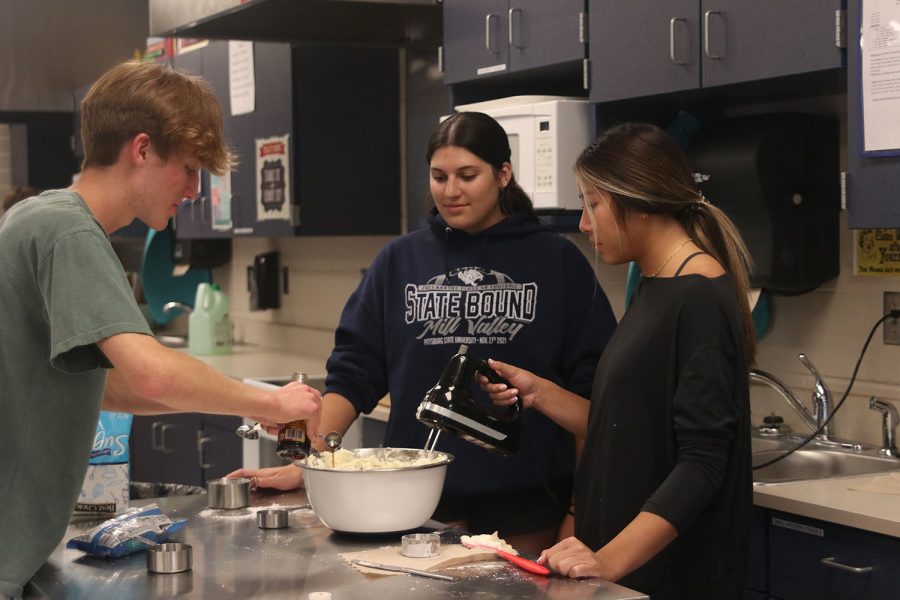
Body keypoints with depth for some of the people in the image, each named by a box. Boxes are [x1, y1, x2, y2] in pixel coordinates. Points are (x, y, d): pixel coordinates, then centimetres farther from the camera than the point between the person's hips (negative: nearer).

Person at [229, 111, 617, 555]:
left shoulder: (556, 261, 1)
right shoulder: (400, 260, 7)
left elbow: (590, 385, 0)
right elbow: (354, 371, 5)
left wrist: (581, 508, -5)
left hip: (526, 501, -1)